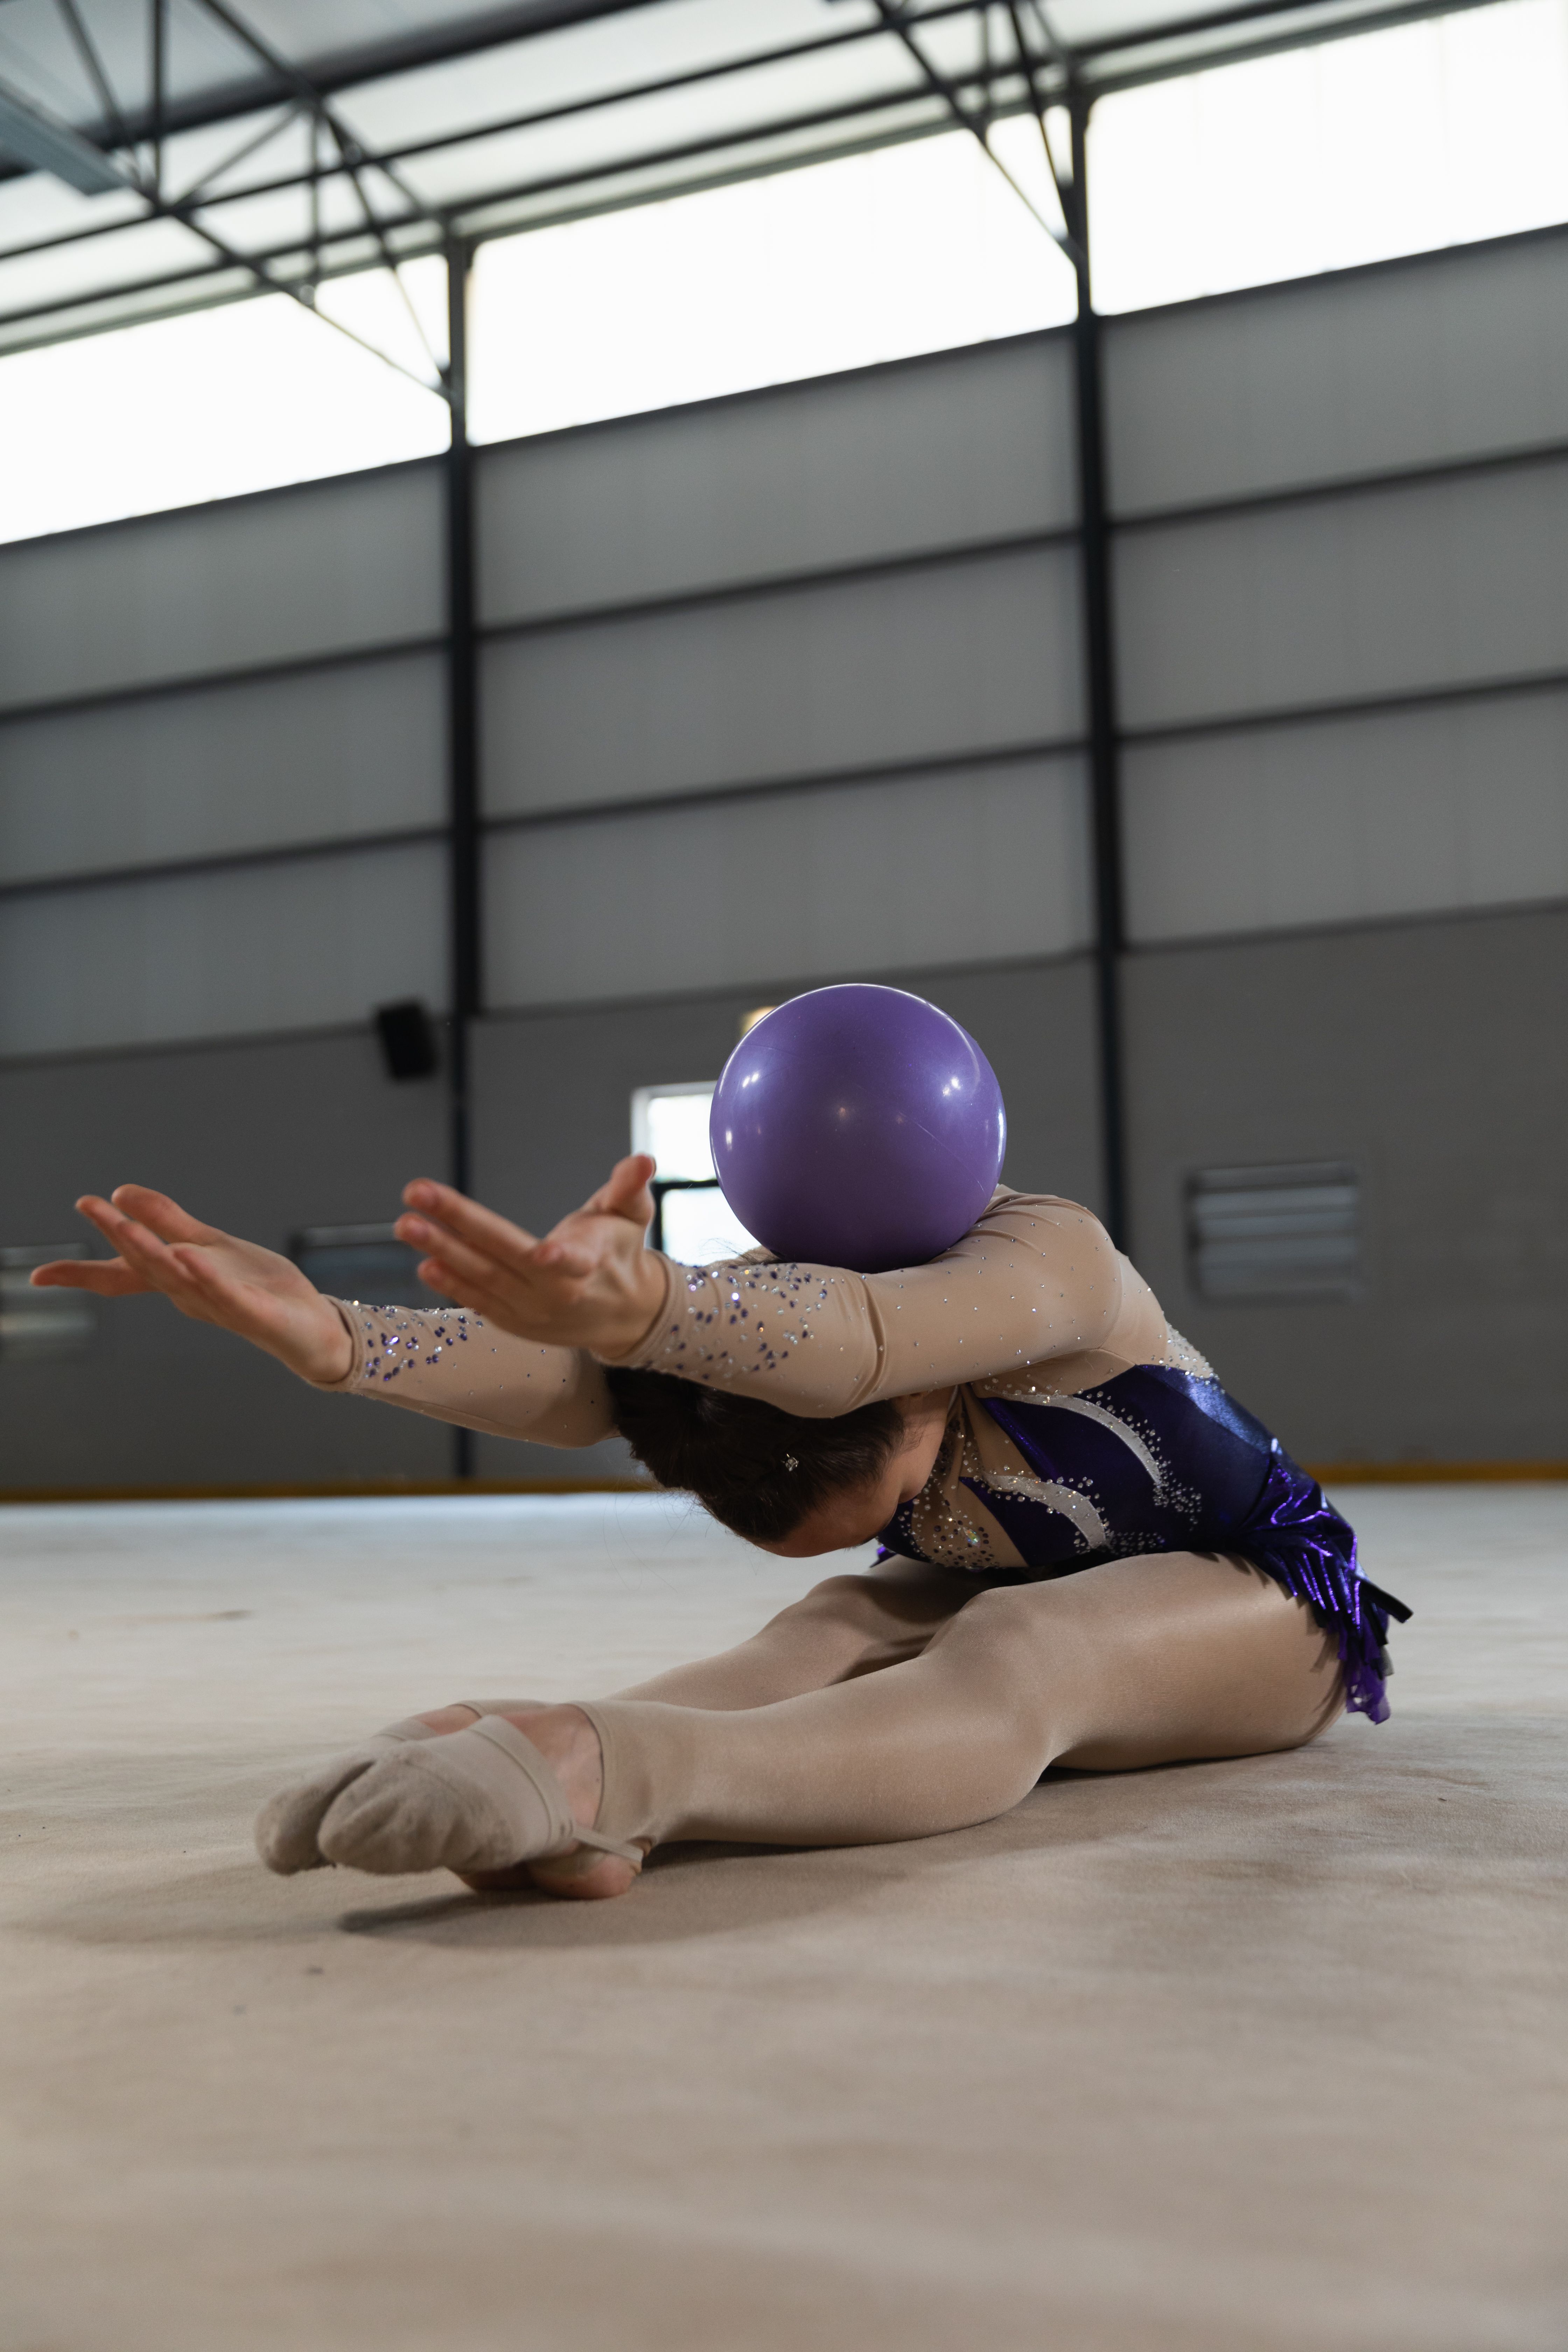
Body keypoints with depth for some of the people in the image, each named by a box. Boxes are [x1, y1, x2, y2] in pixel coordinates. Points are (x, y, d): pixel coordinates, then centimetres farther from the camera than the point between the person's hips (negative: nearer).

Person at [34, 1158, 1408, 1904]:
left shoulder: (1049, 1260, -33)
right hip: (1001, 1598, 6)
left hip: (1253, 1603, -5)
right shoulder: (729, 1318, -18)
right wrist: (330, 1340, -57)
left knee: (1012, 1655, -39)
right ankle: (565, 1808, -58)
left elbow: (859, 1341, -56)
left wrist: (643, 1310, -76)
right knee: (817, 1639, -30)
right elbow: (558, 1386, -38)